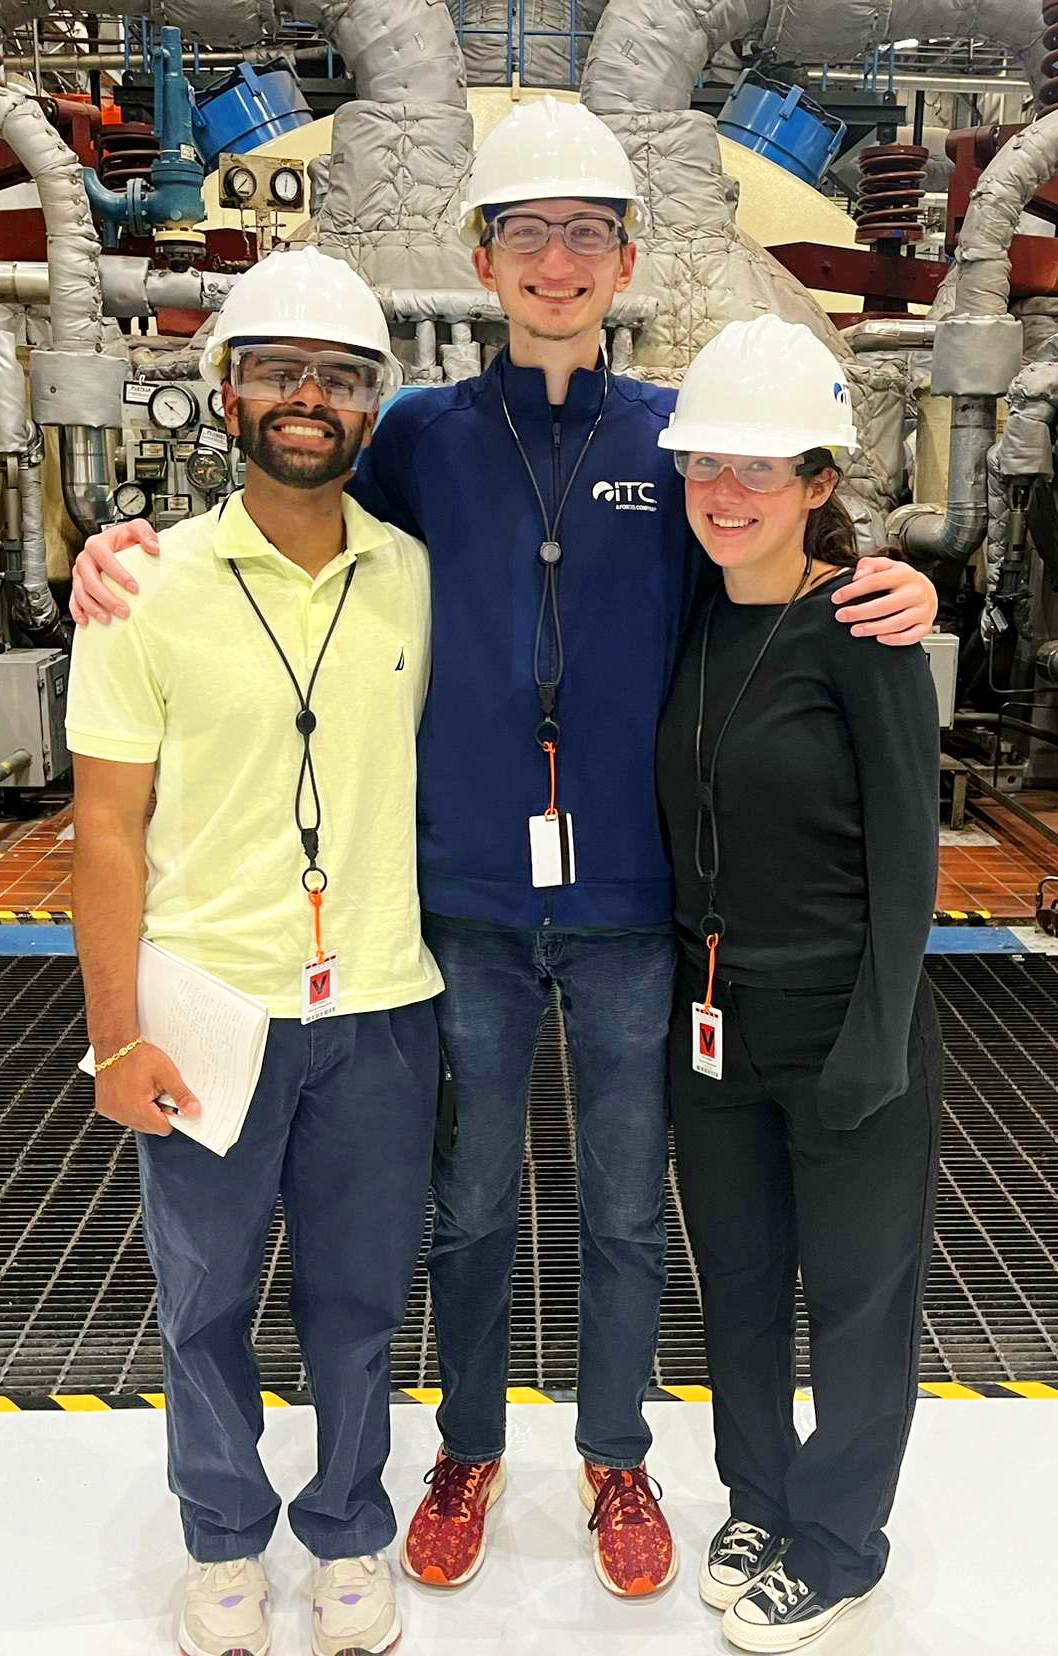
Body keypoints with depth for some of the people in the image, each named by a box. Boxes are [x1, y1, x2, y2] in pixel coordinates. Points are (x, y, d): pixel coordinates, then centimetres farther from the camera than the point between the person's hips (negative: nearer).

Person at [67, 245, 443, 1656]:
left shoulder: (418, 577, 3)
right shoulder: (152, 587, -4)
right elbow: (108, 828, -4)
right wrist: (115, 1036, -7)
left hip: (380, 1009, 2)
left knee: (359, 1297, 15)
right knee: (206, 1299, 14)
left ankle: (351, 1538, 38)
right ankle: (224, 1541, 38)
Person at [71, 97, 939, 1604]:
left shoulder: (678, 439, 2)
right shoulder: (425, 436, 2)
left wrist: (899, 593, -12)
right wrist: (133, 546, -6)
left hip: (630, 903, 0)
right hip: (469, 899, 0)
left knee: (627, 1210, 15)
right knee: (471, 1205, 15)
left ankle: (617, 1459, 38)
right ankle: (470, 1452, 39)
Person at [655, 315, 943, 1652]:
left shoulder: (863, 628, -14)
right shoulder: (691, 619, 3)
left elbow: (906, 854, -13)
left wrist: (875, 1042, -15)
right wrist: (672, 986, 9)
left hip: (842, 1022, -6)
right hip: (712, 1017, 6)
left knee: (857, 1291, 12)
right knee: (736, 1278, 19)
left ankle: (836, 1546, 33)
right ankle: (757, 1502, 42)